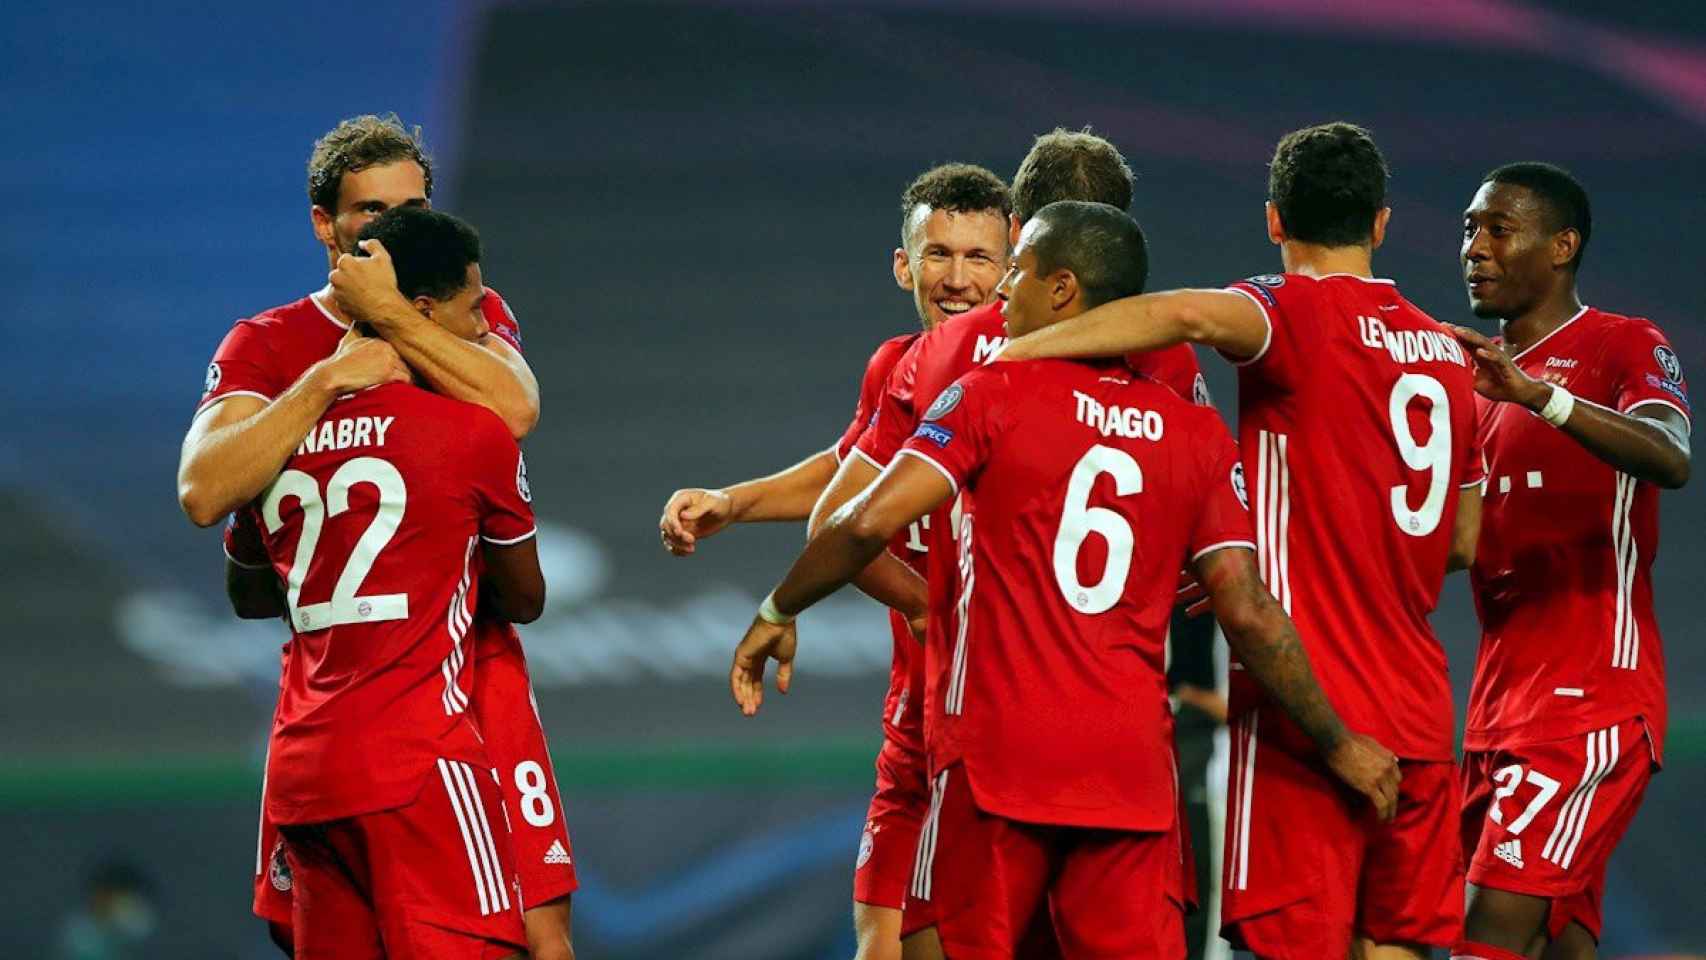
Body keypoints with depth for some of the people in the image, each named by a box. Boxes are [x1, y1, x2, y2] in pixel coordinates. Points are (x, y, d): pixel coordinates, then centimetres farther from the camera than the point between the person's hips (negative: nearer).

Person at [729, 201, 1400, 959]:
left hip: (998, 754, -3)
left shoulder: (994, 395, -3)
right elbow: (1248, 613, 3)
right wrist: (1339, 744, 12)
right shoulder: (1196, 433, 7)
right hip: (1133, 768, 3)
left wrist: (778, 613, 4)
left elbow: (868, 523, -12)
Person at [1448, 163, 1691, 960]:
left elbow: (1671, 461, -27)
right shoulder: (1481, 376, 19)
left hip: (1590, 696, -8)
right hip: (1501, 698, 8)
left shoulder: (1624, 349, -6)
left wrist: (1537, 393, -41)